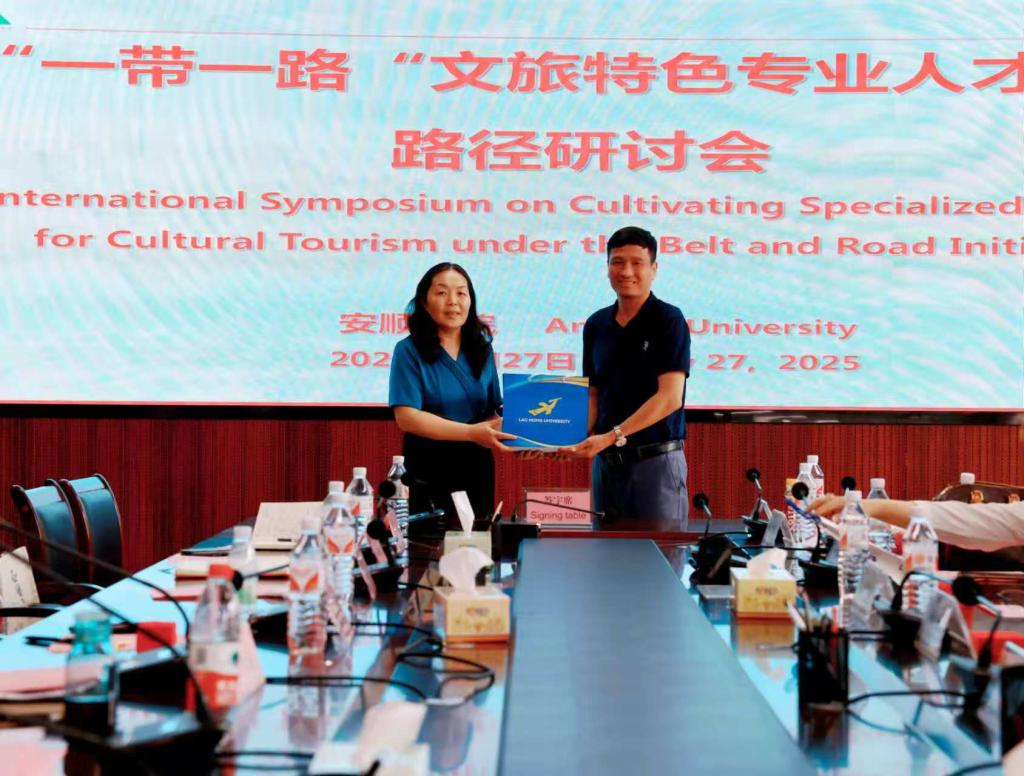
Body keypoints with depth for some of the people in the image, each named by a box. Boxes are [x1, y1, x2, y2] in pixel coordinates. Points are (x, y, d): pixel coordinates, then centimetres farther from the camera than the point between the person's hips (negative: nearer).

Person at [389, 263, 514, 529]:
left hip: (477, 467, 5)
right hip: (429, 470, -5)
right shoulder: (409, 351, -9)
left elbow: (492, 410, 8)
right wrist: (472, 432, -24)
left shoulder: (481, 349, 6)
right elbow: (407, 417, -18)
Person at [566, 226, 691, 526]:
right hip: (607, 460, 5)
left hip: (656, 459, -5)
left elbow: (669, 397, -16)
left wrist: (612, 436, -23)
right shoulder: (596, 324, 9)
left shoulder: (668, 320, -8)